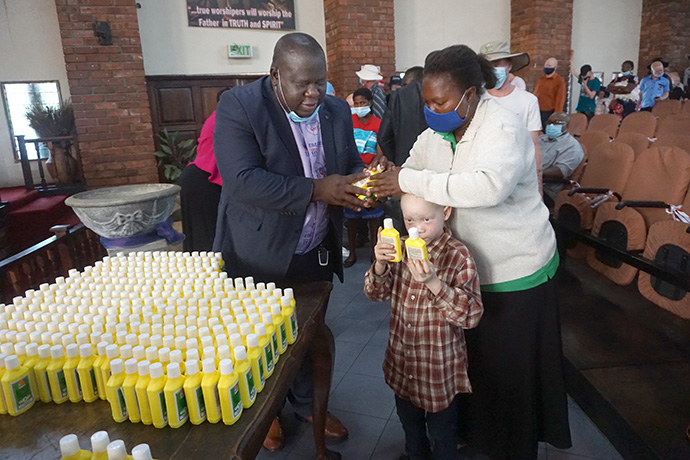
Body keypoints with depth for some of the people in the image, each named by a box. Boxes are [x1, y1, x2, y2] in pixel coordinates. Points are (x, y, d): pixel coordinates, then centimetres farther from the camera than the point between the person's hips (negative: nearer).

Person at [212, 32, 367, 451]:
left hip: (317, 254, 4)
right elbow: (241, 180, -27)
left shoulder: (337, 110, 0)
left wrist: (359, 182, -17)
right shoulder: (238, 105, -17)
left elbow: (351, 165, 7)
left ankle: (308, 403, 46)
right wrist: (315, 190, -31)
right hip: (259, 257, -4)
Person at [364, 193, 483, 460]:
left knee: (442, 433, 19)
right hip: (402, 363, 5)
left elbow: (470, 315, -24)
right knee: (410, 428, 29)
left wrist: (433, 282, -37)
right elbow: (377, 293, 1)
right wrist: (380, 265, -20)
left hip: (440, 370, -5)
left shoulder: (458, 256, -19)